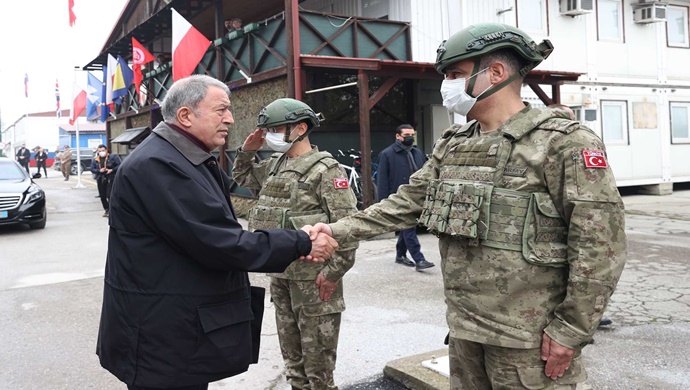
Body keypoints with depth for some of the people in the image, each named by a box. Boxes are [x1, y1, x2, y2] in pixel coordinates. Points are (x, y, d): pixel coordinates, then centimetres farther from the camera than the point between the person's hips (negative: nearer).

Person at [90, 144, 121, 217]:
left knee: (109, 195, -12)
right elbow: (92, 169, 5)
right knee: (102, 196, 10)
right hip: (100, 179, 5)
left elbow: (119, 165, -7)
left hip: (110, 179, -5)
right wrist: (99, 170, -13)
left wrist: (112, 170, -18)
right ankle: (107, 209, 25)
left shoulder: (113, 157, -3)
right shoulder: (95, 160, 10)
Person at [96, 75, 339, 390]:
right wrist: (301, 244, -17)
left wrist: (292, 245, 0)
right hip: (165, 340, -10)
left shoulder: (189, 162, 13)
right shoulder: (156, 165, -22)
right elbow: (221, 244, -26)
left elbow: (219, 234, 11)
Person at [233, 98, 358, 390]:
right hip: (280, 275, 8)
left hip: (313, 277, -8)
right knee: (291, 352, 20)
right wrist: (247, 150, 10)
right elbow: (241, 177, 28)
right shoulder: (274, 165, 10)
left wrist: (334, 272, -20)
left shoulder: (325, 169, -14)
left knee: (317, 354, 5)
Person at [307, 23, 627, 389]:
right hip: (464, 327, 7)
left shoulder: (563, 142, -13)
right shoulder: (452, 145, 8)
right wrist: (339, 230, 0)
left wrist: (571, 330, -15)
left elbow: (600, 245, -15)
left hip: (529, 339, -6)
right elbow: (408, 201, 10)